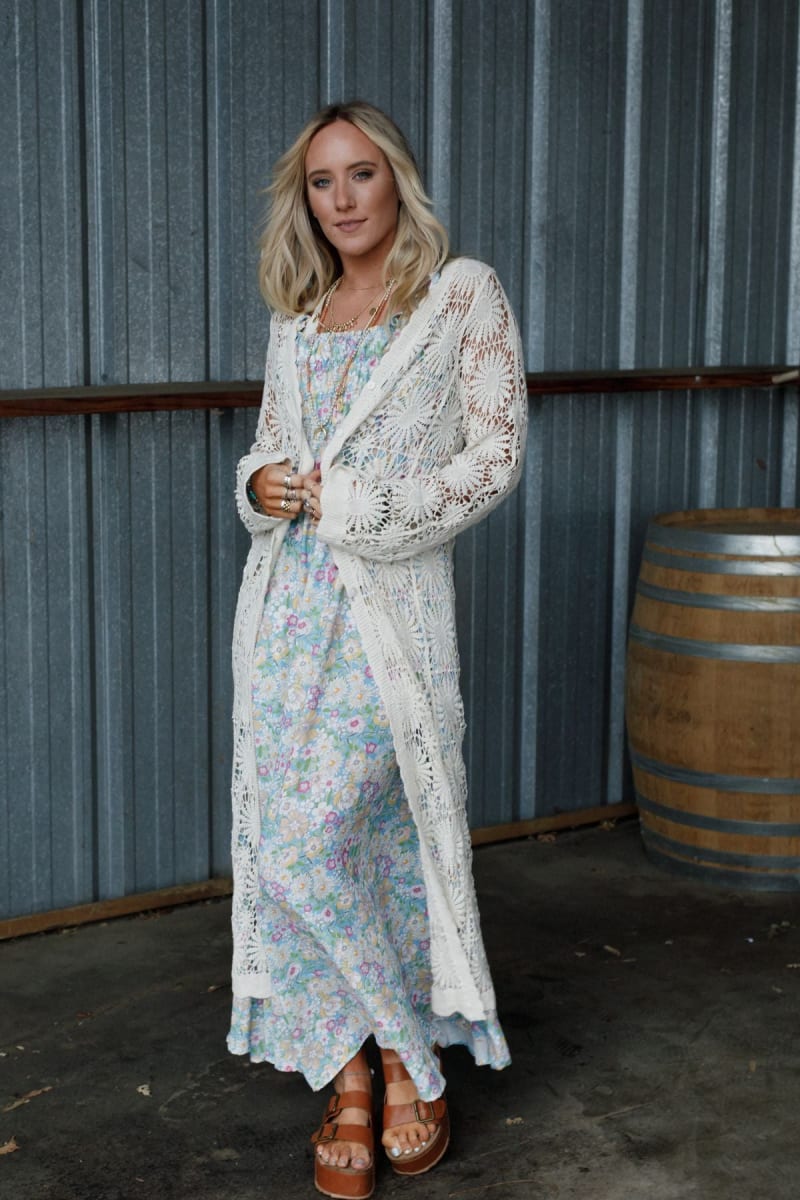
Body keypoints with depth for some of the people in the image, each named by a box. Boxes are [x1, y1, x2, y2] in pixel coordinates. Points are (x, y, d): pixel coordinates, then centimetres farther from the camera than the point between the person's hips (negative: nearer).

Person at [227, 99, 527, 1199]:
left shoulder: (464, 296, -1)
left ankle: (405, 1053, 11)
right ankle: (352, 1078, 18)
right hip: (288, 600, 5)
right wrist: (263, 486, -3)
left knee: (305, 847, -10)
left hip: (392, 601, -5)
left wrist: (353, 504, -12)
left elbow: (494, 457, -6)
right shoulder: (296, 318, 14)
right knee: (343, 844, 6)